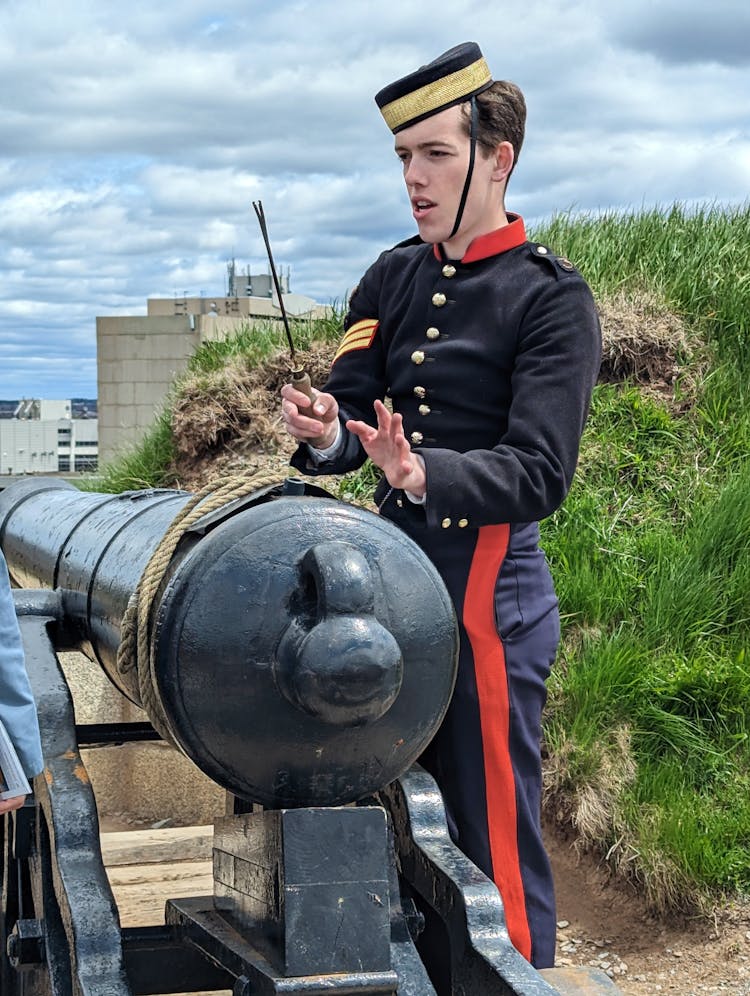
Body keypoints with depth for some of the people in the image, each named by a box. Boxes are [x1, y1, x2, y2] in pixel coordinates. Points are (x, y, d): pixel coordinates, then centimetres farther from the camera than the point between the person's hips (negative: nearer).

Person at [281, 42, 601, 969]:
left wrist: (423, 472, -36)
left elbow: (540, 472, -18)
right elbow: (353, 409, 6)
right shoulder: (392, 278, 9)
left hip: (489, 586, -6)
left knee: (493, 837, 2)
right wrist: (325, 435, -18)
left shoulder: (551, 297, -10)